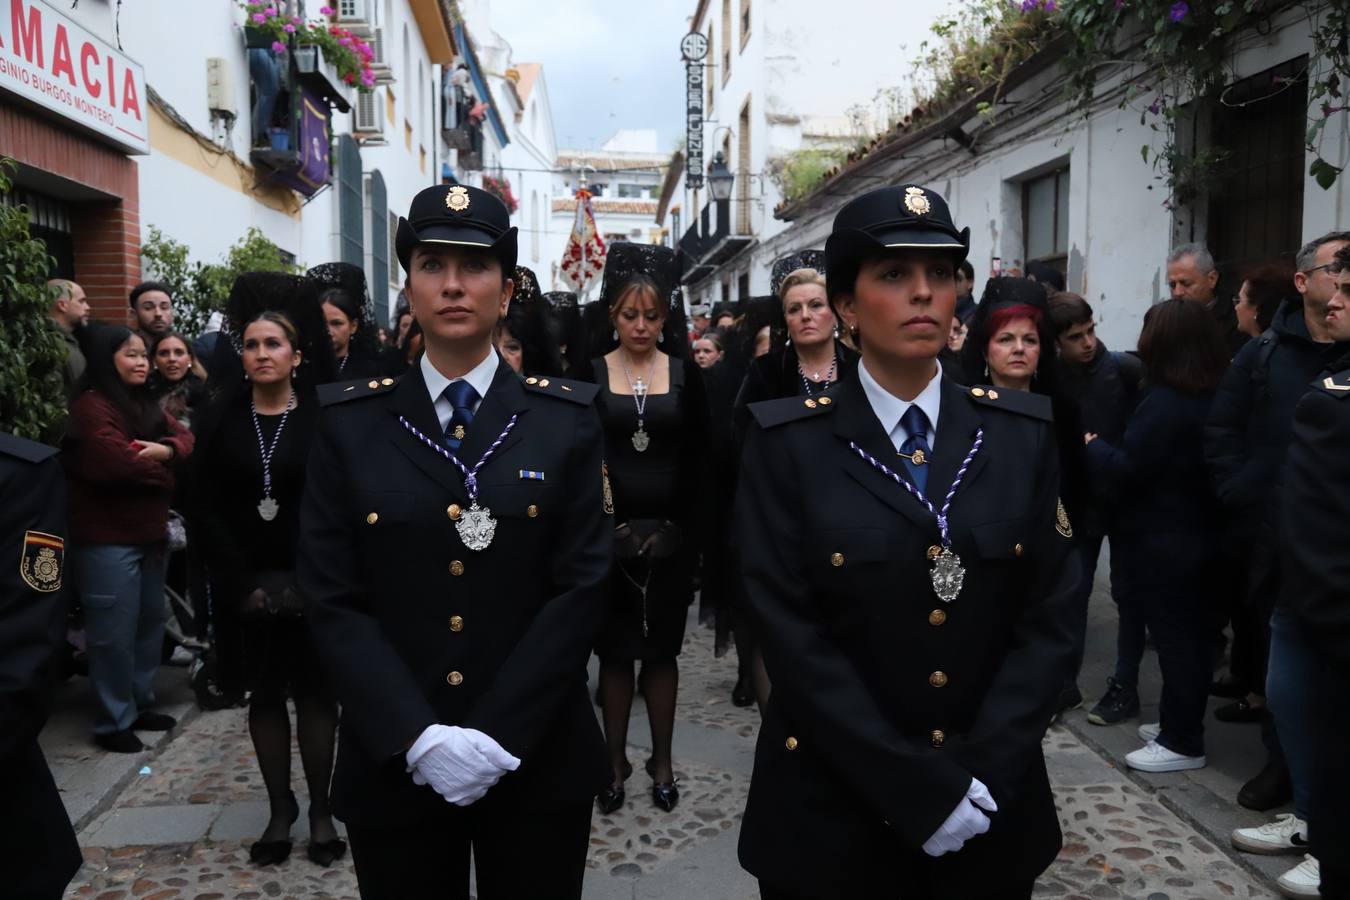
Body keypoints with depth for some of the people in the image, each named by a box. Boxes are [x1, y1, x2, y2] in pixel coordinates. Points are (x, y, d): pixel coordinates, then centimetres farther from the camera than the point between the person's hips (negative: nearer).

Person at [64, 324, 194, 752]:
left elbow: (184, 436, 8)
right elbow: (118, 462, -23)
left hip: (148, 534, 9)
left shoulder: (145, 404, 16)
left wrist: (165, 449, -15)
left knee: (150, 624, 15)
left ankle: (140, 705, 27)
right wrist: (163, 473, -5)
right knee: (115, 633, -1)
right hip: (108, 539, -9)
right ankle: (113, 721, 10)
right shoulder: (92, 407, -13)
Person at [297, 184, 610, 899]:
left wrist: (499, 736, -14)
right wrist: (417, 736, -14)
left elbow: (582, 588, -7)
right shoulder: (350, 423, 1)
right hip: (393, 767, 1)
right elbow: (332, 600, -4)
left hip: (537, 764, 0)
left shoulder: (566, 420, -1)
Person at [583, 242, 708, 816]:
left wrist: (677, 527, -4)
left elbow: (697, 460, 3)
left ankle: (662, 762, 24)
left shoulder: (686, 375, 3)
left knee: (661, 649, 10)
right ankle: (615, 762, 22)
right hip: (609, 531, -1)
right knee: (615, 649, 8)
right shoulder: (590, 375, 0)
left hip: (670, 531, 1)